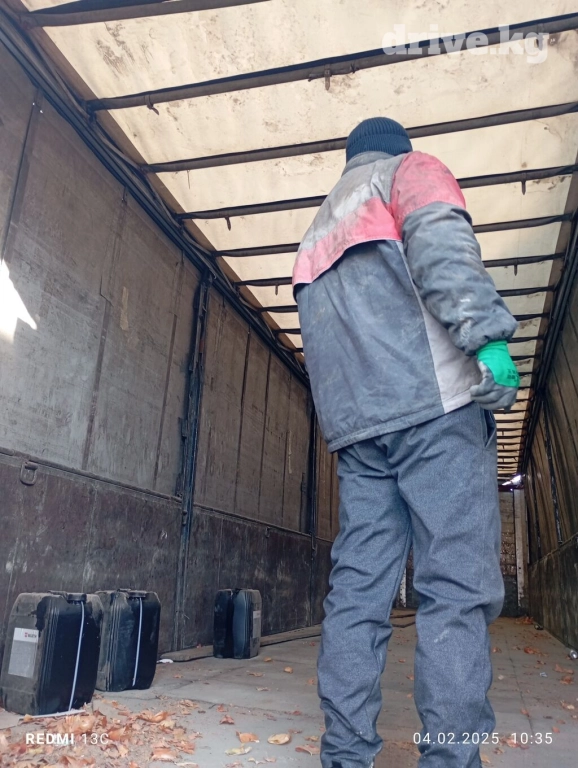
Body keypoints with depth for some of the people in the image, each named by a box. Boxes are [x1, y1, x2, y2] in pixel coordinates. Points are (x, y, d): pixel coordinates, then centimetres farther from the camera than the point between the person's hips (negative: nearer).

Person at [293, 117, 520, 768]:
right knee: (457, 584, -7)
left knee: (356, 586, 5)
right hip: (432, 398, -6)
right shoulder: (409, 169, 14)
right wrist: (487, 334, -19)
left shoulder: (320, 227, 32)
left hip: (352, 421, 7)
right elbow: (440, 241, -10)